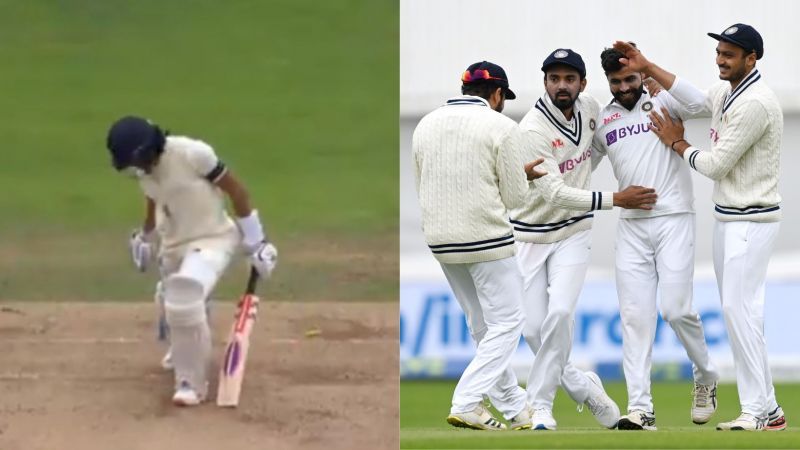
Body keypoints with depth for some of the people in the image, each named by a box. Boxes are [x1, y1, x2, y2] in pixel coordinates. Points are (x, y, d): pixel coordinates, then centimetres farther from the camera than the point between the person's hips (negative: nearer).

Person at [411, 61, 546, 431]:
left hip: (441, 242, 7)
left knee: (483, 327, 15)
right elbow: (514, 196, -7)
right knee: (506, 323, 0)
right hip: (487, 240, -6)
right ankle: (466, 405, -13)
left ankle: (516, 410, 18)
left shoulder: (426, 125, 10)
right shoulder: (501, 127, -8)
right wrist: (522, 174, 16)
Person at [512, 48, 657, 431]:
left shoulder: (589, 108, -4)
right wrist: (616, 200, -26)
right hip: (530, 236, -3)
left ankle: (540, 404, -8)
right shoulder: (533, 130, -22)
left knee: (560, 314, -17)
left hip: (573, 234, 3)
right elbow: (555, 194, -27)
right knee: (534, 328, -4)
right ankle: (582, 387, 19)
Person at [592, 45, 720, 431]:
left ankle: (706, 378, 18)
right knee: (635, 316, -2)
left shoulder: (662, 101, -1)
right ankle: (640, 408, -4)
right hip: (631, 226, 4)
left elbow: (698, 104, -23)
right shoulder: (602, 120, 12)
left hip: (673, 221, -4)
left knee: (676, 309, -9)